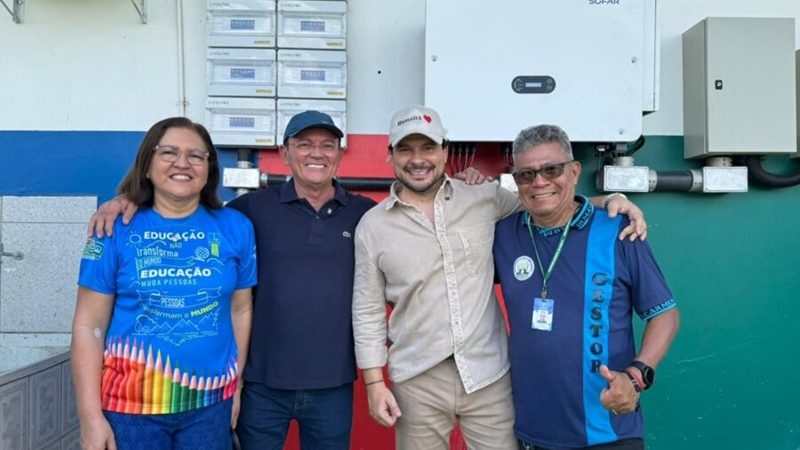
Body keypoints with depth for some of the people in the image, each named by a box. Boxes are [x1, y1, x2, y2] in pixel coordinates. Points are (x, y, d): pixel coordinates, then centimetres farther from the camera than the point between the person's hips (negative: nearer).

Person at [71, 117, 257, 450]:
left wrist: (236, 384, 5)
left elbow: (241, 311, 5)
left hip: (211, 403, 1)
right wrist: (91, 417, -6)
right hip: (131, 404, -1)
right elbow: (89, 325, -4)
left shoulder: (236, 228, -1)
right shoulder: (116, 229, -4)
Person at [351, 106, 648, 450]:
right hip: (417, 382, 0)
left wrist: (608, 200, -5)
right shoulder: (372, 226, -1)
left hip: (489, 374, 1)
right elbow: (368, 312, 3)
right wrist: (374, 383, 1)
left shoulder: (484, 198, 0)